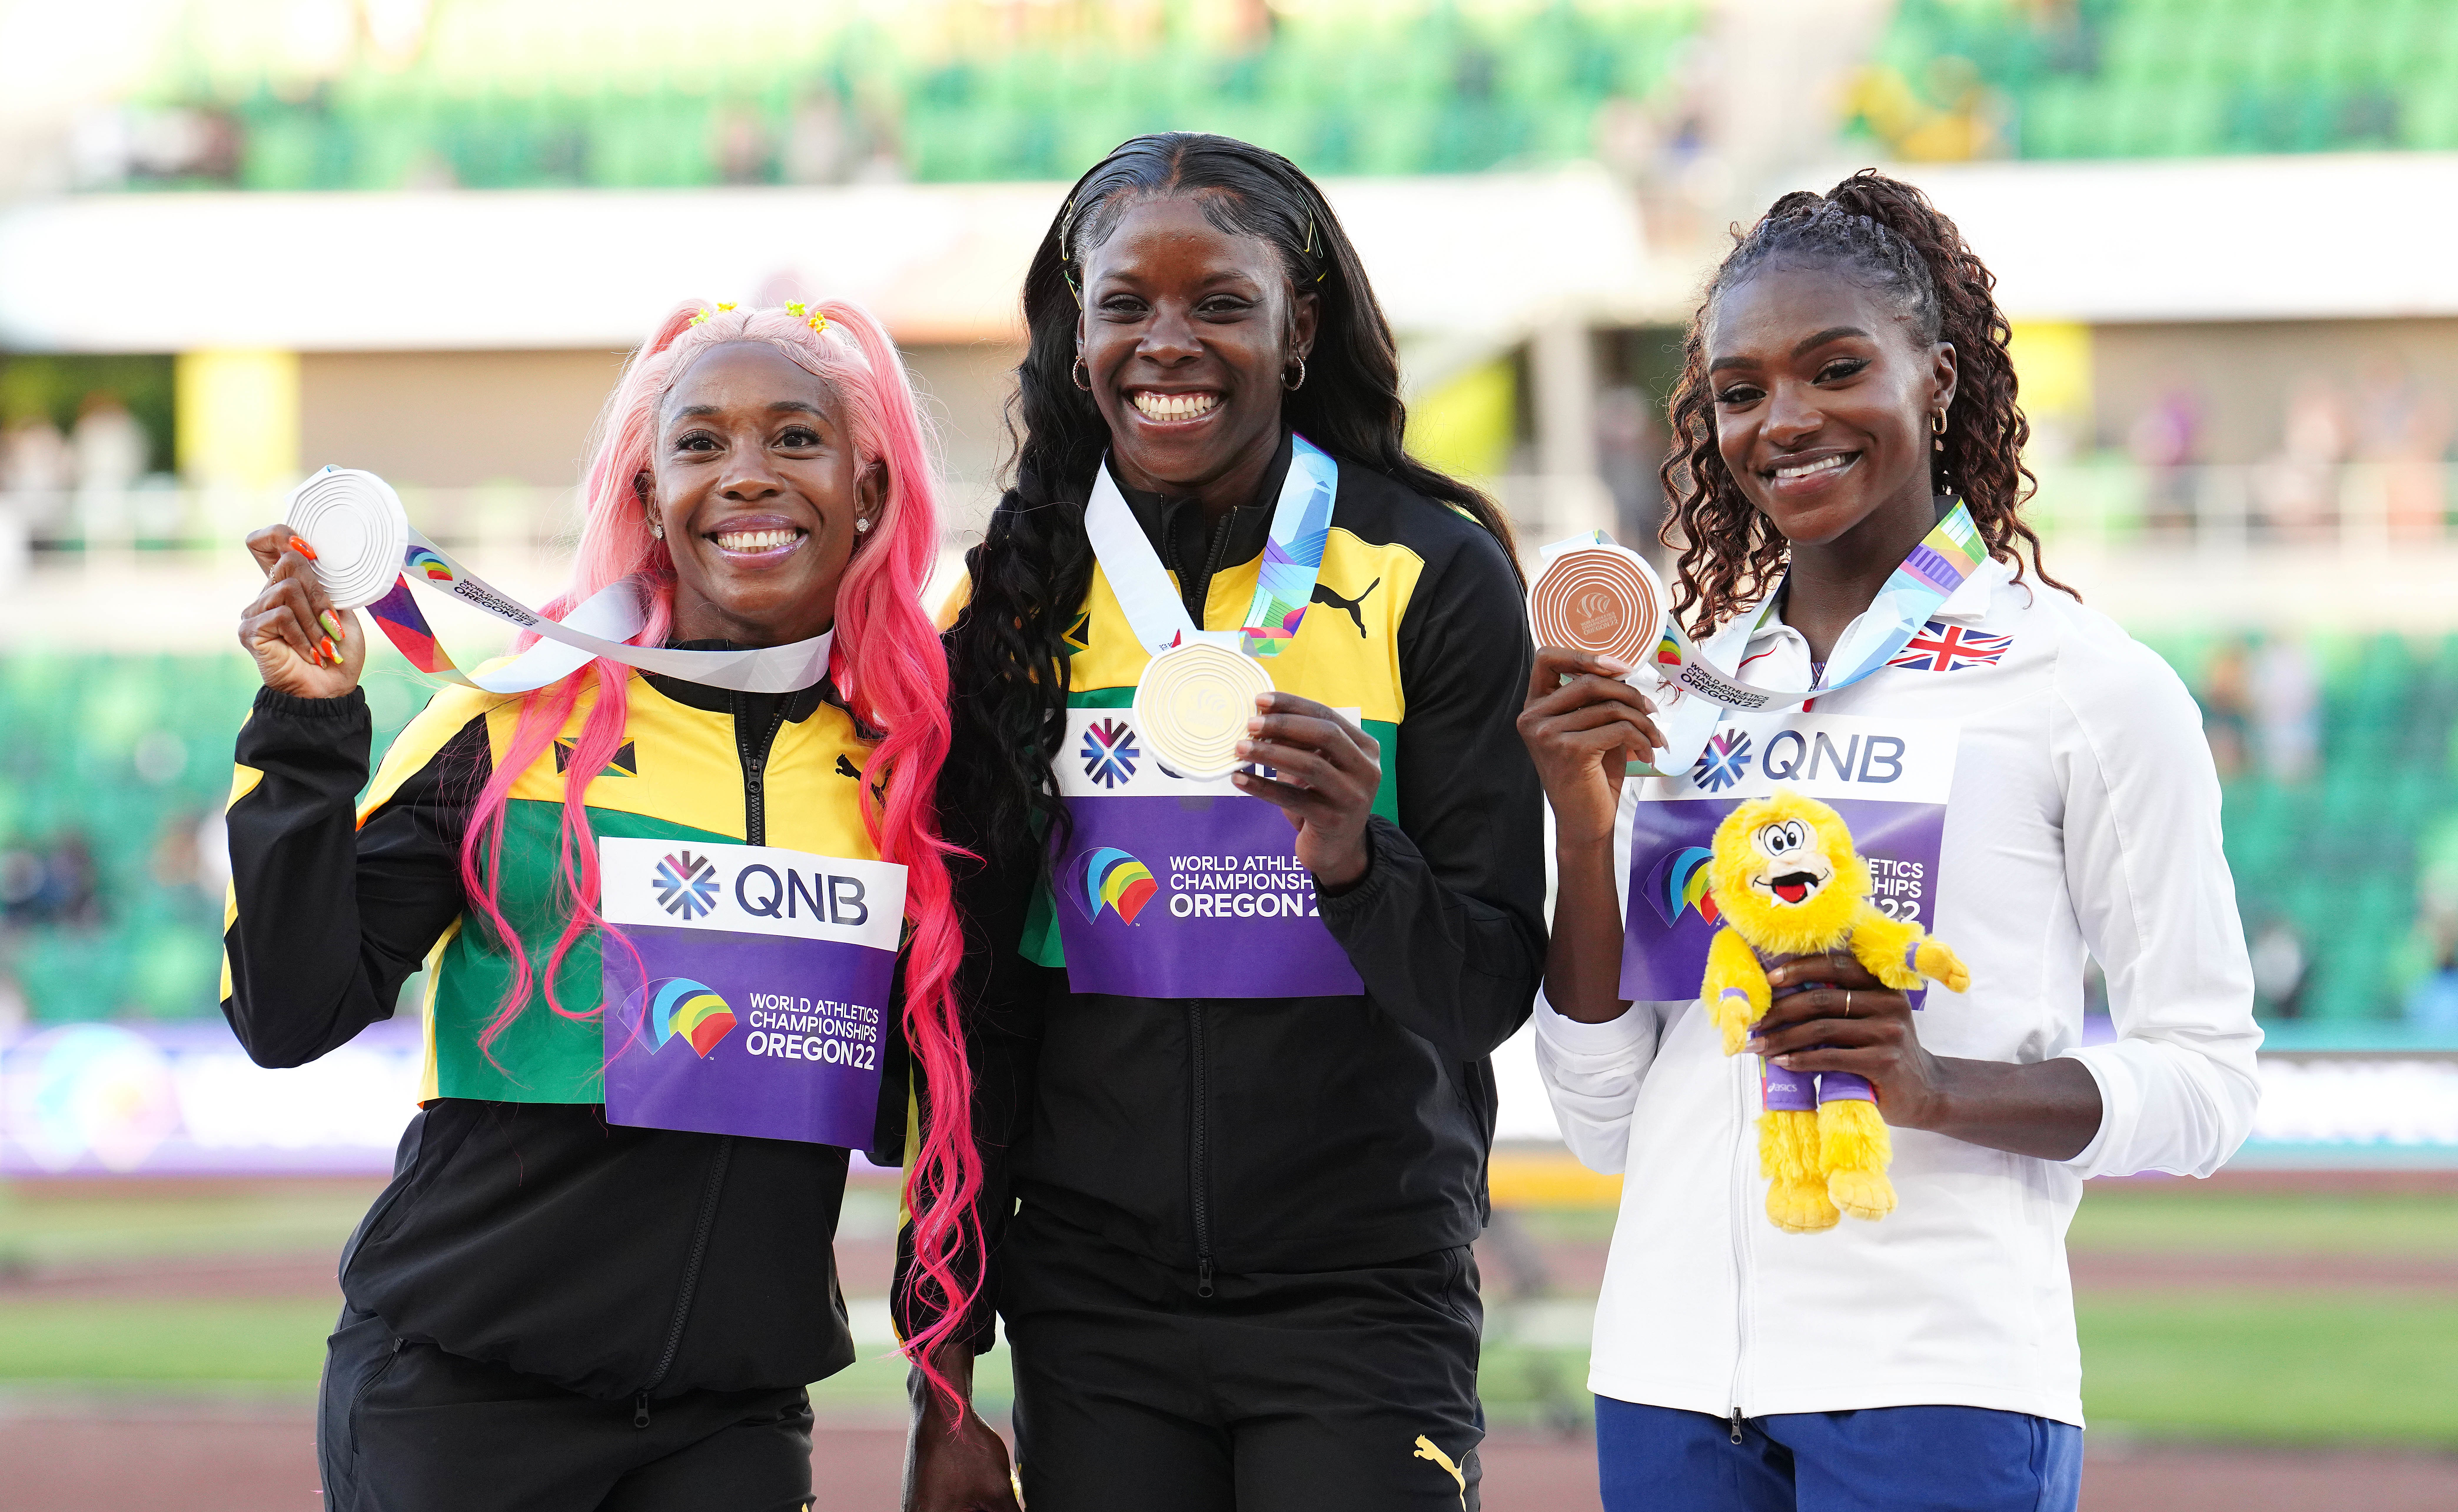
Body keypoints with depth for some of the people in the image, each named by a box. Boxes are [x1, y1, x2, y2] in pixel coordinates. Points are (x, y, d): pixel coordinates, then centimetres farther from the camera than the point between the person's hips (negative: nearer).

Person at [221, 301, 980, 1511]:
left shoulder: (903, 766, 6)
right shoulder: (514, 723, -3)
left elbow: (940, 1126, 14)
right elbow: (291, 1019, -7)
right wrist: (308, 728, -14)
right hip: (458, 1398, -2)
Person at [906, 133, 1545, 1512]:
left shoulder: (1435, 579, -3)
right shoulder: (1018, 601, 5)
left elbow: (1492, 990, -4)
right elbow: (972, 1008, 9)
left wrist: (1355, 859, -25)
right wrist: (947, 1387, 7)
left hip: (1362, 1302, -2)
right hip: (1092, 1314, 2)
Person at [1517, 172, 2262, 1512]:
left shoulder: (2089, 687, 0)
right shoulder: (1677, 697, 12)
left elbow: (2206, 1086, -1)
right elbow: (1601, 1119, 11)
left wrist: (1939, 1087, -16)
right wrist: (1582, 828, -1)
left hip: (1935, 1387, -4)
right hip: (1672, 1371, 4)